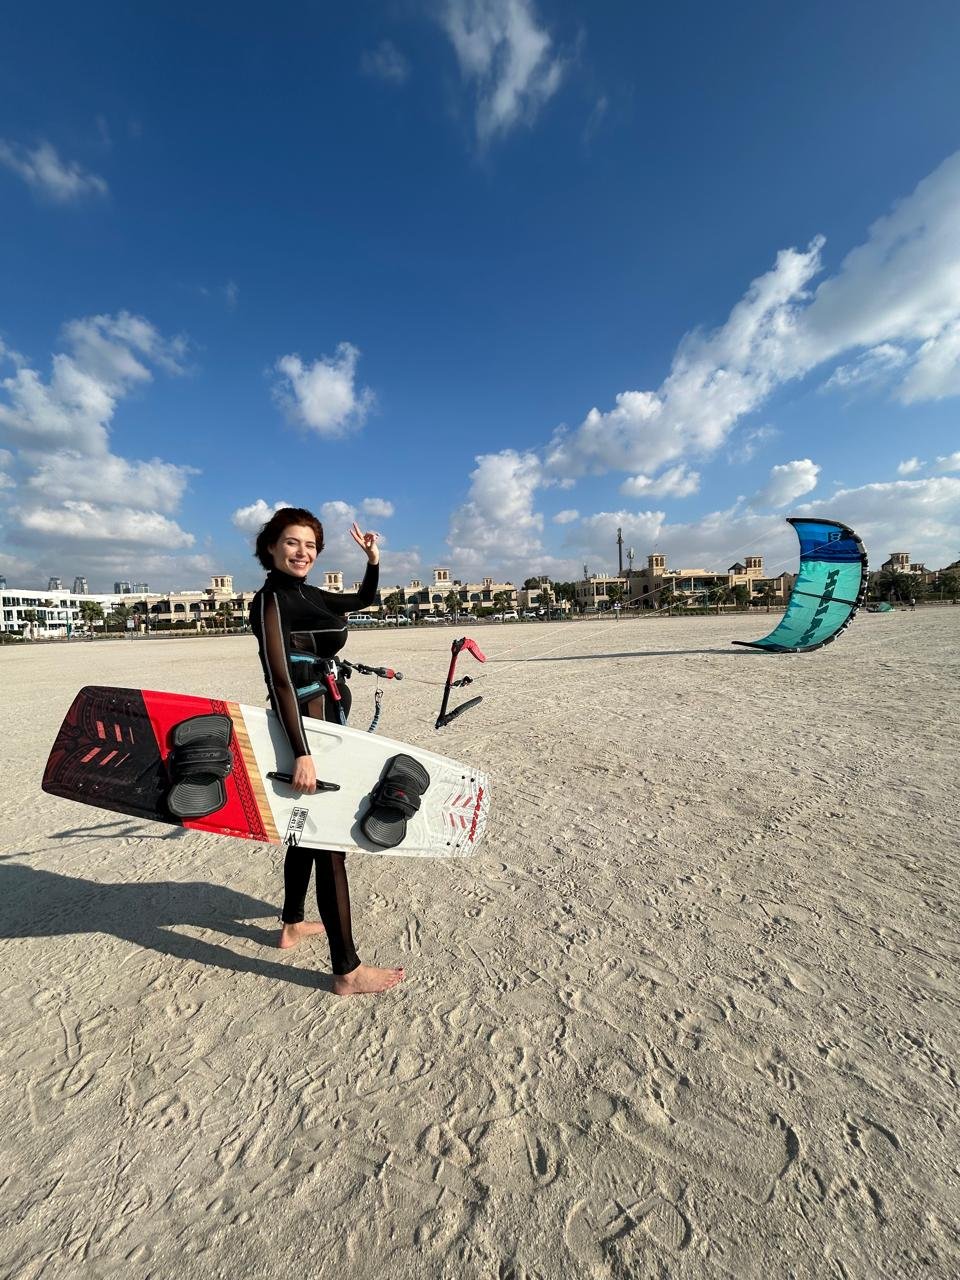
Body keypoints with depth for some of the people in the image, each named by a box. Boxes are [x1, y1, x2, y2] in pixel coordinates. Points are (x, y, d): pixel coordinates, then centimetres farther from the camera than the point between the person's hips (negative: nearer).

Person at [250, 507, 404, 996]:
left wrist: (373, 559, 13)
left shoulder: (310, 596, 11)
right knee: (329, 842, -4)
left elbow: (365, 599, 27)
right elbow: (280, 679, -23)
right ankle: (347, 971, 8)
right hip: (304, 727, -9)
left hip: (325, 721, 10)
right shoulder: (271, 599, -13)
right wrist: (301, 752, -28)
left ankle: (292, 924, 40)